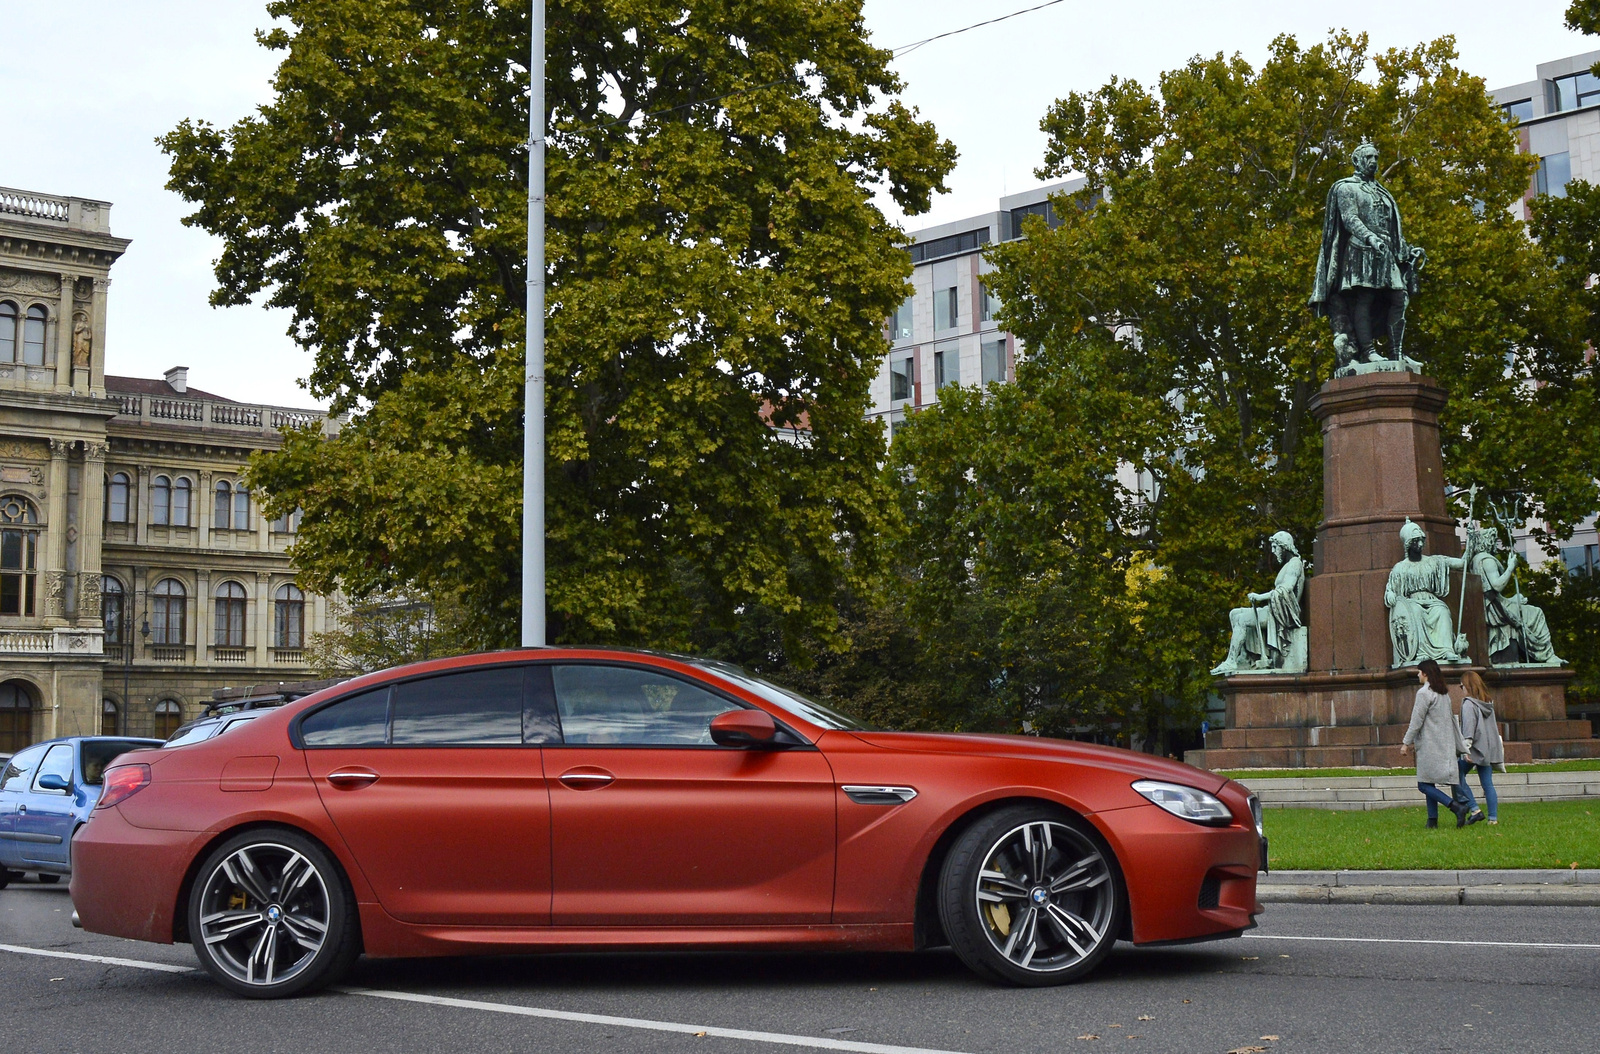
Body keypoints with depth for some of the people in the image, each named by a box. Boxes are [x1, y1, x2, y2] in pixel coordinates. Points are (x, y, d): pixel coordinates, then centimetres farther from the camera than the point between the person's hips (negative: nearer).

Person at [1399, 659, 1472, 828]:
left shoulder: (1424, 693, -12)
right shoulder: (1444, 693, 14)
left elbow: (1417, 721, -13)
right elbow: (1450, 719, 17)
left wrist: (1407, 742, -6)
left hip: (1430, 745, -9)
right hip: (1445, 743, 9)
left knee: (1424, 785, -8)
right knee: (1429, 783, 12)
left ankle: (1457, 807, -19)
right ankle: (1432, 819, 8)